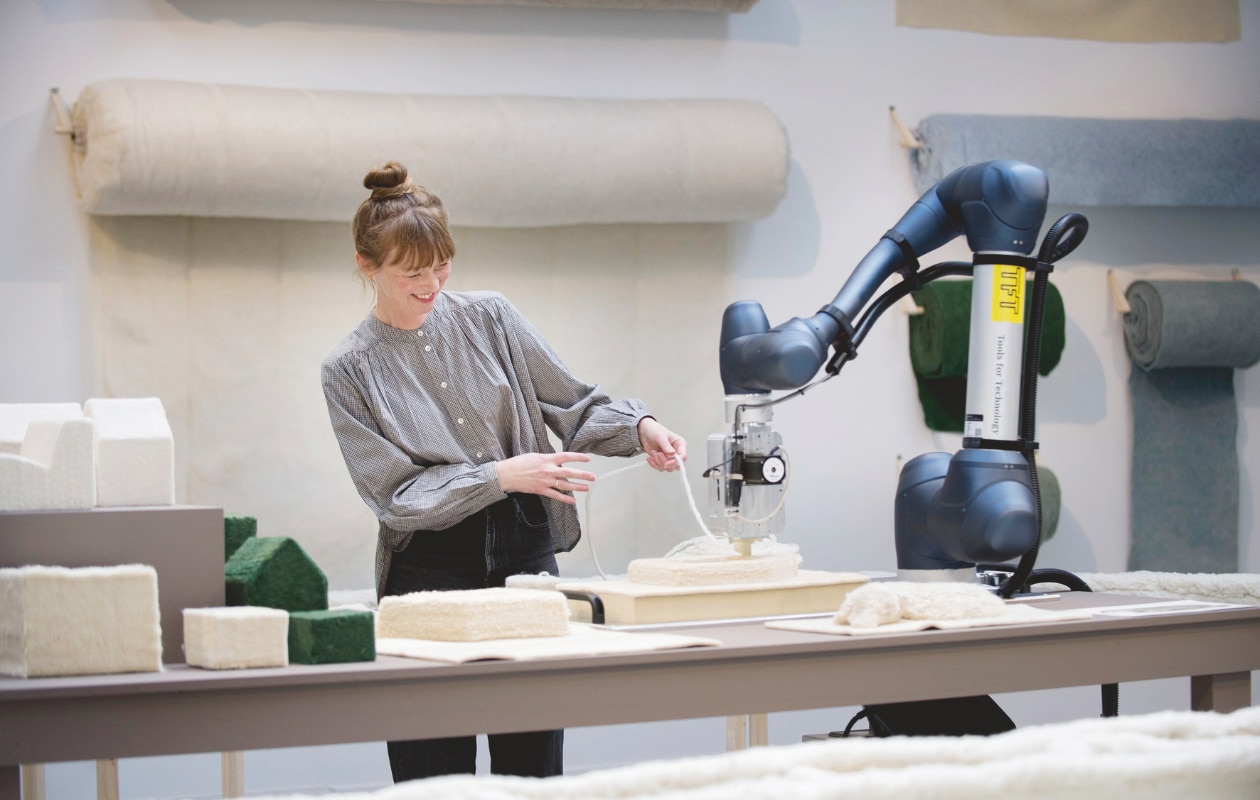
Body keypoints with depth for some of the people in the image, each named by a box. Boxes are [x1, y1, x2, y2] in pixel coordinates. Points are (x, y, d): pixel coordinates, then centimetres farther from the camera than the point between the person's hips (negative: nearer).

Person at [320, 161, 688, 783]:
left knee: (535, 767, 4)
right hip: (430, 569, -2)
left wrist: (640, 428, -12)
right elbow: (394, 493, -7)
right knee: (435, 778, 1)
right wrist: (502, 476, -16)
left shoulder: (489, 319, 5)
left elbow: (572, 404, 7)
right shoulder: (350, 370, -2)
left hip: (525, 549, 2)